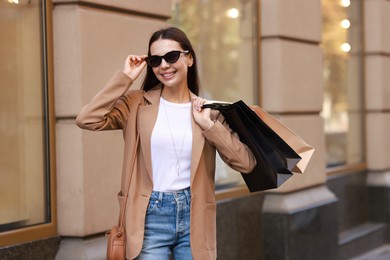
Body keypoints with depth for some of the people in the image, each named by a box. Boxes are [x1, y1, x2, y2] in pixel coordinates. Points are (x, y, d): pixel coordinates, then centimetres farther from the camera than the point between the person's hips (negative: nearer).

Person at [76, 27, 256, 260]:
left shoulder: (208, 110, 5)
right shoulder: (137, 104, 1)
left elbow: (246, 163, -1)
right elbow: (87, 119, -14)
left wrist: (209, 125, -8)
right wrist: (125, 78, -9)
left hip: (194, 217, 2)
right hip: (150, 217, -2)